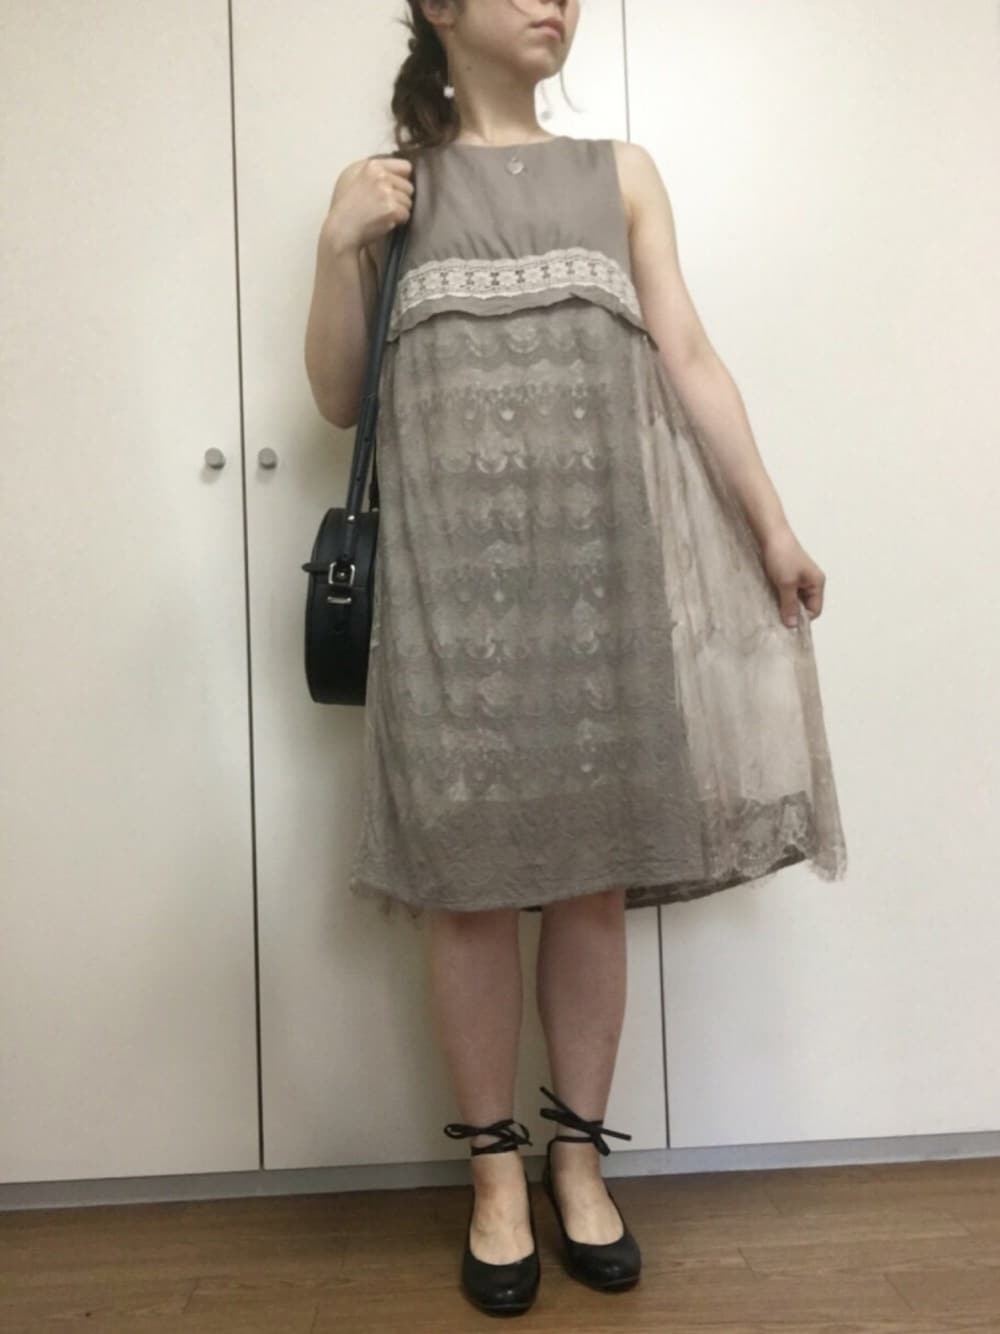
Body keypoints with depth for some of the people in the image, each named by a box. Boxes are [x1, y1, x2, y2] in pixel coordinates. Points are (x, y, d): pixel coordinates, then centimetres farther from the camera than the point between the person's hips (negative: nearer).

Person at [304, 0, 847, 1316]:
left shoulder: (621, 171, 15)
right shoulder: (388, 186, 11)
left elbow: (689, 359, 9)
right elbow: (338, 400, 9)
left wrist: (772, 526, 4)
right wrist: (337, 246, -4)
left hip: (602, 563, 2)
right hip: (453, 570, -1)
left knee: (595, 868, 4)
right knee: (470, 871, 1)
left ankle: (578, 1156, 22)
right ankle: (495, 1168, 19)